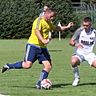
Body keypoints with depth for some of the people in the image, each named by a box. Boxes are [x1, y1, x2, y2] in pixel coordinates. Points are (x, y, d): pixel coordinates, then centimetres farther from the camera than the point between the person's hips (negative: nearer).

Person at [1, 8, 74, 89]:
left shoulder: (49, 23, 17)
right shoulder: (39, 20, -11)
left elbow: (56, 28, 37)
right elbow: (37, 31, -28)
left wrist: (67, 27, 28)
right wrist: (43, 41, -42)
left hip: (43, 47, 9)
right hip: (33, 45, -8)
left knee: (48, 66, -6)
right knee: (28, 65, -18)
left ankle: (39, 84, 0)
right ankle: (9, 66, 2)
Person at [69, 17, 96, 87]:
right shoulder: (80, 31, -11)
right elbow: (71, 42, -12)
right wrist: (76, 44, -33)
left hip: (89, 54, 1)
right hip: (79, 53, -1)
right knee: (73, 61, -34)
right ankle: (77, 78, -7)